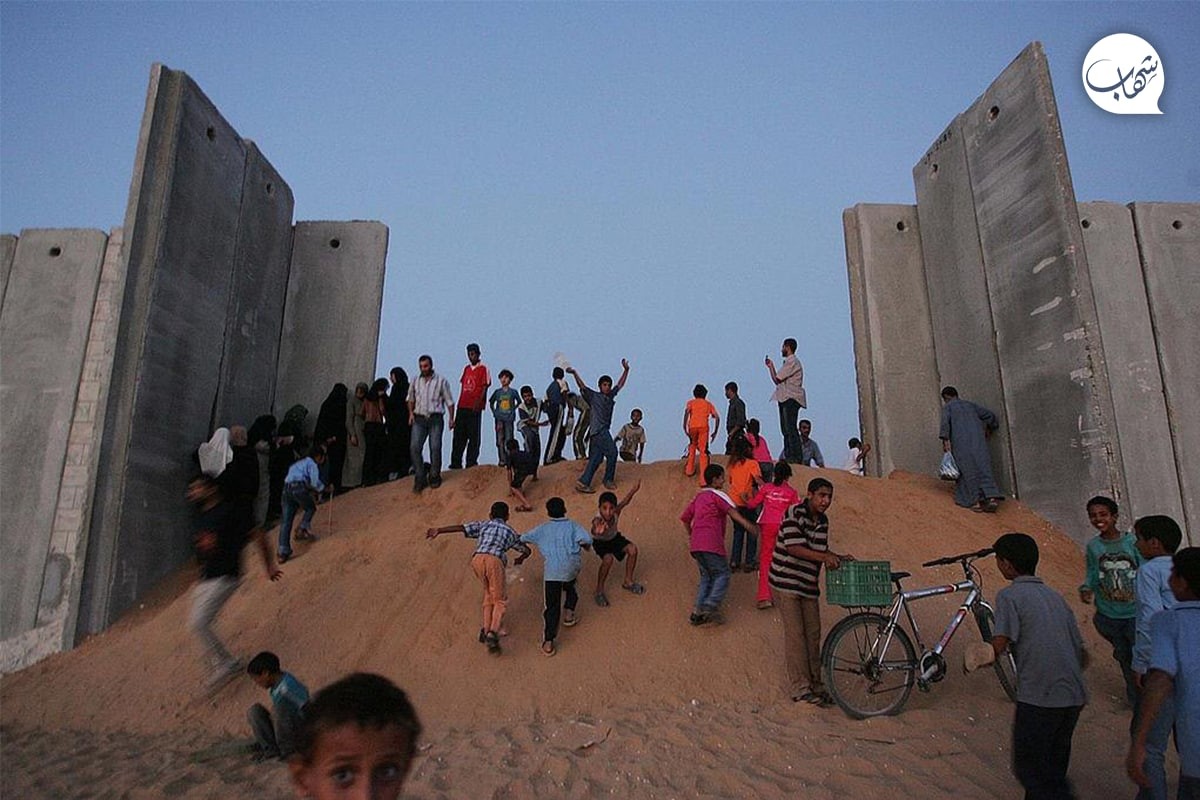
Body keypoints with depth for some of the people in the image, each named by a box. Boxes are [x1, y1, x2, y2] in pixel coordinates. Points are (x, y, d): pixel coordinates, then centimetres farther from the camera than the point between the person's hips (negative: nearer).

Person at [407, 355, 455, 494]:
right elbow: (411, 398, 23)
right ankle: (420, 478, -1)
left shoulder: (441, 381, 4)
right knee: (414, 447, -9)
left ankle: (434, 477, 9)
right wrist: (411, 413, 9)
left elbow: (449, 401, 6)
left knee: (435, 448, -7)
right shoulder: (415, 381, 12)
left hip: (435, 419, -2)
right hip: (419, 419, 2)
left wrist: (451, 418, 0)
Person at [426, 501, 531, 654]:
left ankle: (486, 630, 24)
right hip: (494, 561, -2)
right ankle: (492, 634, -10)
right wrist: (520, 559, 62)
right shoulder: (510, 532, 30)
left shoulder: (483, 525, 30)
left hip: (477, 560, 3)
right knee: (500, 600, 10)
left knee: (489, 590, 27)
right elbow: (527, 550, 41)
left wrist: (438, 530, 11)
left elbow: (461, 527, 14)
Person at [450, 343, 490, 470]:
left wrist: (478, 403, -18)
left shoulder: (483, 368, -1)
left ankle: (471, 462, 4)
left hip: (474, 408, -6)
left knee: (473, 436, -1)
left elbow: (485, 387, -7)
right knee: (459, 435, 5)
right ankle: (456, 462, 9)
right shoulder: (466, 368, 17)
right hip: (462, 407, 6)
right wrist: (459, 404, 15)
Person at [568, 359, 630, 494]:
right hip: (598, 430, -7)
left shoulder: (610, 396, 20)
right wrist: (574, 373, -25)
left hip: (604, 431, 7)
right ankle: (608, 480, 1)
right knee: (612, 452, -10)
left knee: (596, 458, 3)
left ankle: (583, 483, 2)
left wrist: (626, 370, 20)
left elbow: (620, 384, 27)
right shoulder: (594, 396, 2)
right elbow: (582, 386, -10)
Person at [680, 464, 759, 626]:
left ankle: (698, 612, 7)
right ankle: (710, 607, -14)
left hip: (696, 545, 8)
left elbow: (684, 518, 25)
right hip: (711, 544, -8)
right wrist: (748, 525, -31)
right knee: (722, 575, 0)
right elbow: (732, 511, -19)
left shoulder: (699, 496, 22)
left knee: (707, 577, 14)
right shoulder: (717, 495, -1)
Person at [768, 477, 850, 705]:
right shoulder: (793, 514, -17)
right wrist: (824, 557, -31)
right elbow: (793, 548, -25)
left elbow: (820, 550, 16)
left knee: (813, 634, 11)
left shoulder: (823, 521, 8)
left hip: (808, 584, 8)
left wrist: (838, 557, -2)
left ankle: (815, 685, 22)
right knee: (795, 634, -5)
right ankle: (799, 688, 3)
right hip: (785, 582, -8)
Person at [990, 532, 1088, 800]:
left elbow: (999, 644, -17)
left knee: (1028, 767, 5)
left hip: (1038, 698, -7)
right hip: (1073, 696, 8)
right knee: (1053, 766, 20)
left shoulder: (1009, 595, -6)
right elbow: (1081, 652, 17)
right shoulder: (1055, 596, 15)